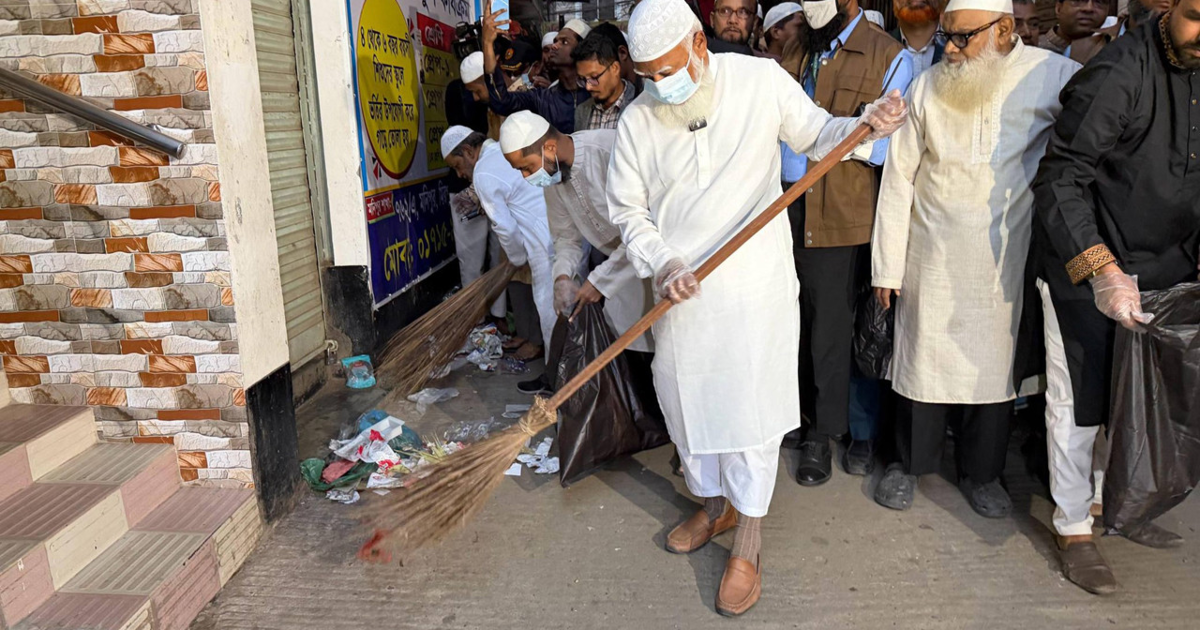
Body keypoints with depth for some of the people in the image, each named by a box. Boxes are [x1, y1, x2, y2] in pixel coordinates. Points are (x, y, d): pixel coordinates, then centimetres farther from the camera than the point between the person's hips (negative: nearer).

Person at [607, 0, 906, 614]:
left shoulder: (761, 80, -7)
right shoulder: (637, 120, -2)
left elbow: (815, 135, 7)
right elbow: (628, 210, 3)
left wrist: (865, 125, -13)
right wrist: (661, 264, -13)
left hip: (754, 286, -3)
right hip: (678, 288, 3)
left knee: (750, 406, 1)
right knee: (686, 401, 14)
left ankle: (747, 545, 20)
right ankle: (714, 504, 40)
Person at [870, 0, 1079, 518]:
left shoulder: (1052, 76, -5)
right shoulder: (928, 87, -2)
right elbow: (899, 178, -1)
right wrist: (887, 265, -2)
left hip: (1003, 256, 0)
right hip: (932, 255, 0)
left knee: (995, 360, 9)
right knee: (923, 354, 6)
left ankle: (981, 472, 29)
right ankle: (910, 461, 27)